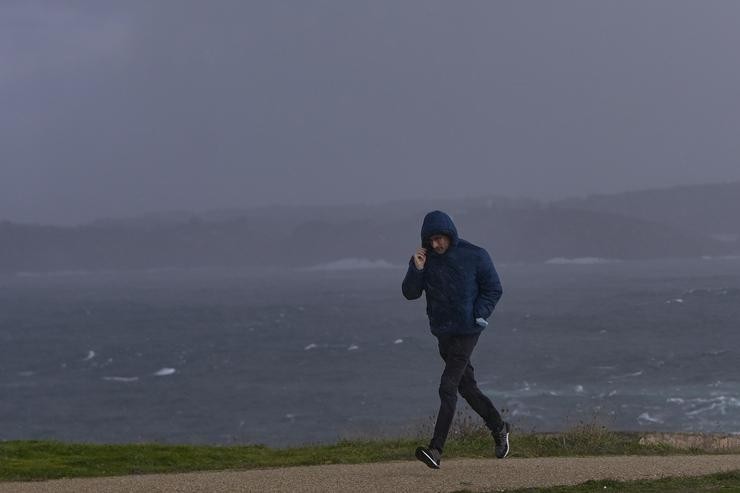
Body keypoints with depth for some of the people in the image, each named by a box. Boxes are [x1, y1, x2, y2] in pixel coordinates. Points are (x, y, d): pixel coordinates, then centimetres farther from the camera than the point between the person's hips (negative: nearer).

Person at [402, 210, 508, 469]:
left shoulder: (475, 256, -8)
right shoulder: (425, 258, 2)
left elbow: (494, 289, -1)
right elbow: (410, 293, 1)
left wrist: (479, 315, -12)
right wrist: (417, 270, -15)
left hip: (466, 331, -6)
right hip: (442, 331, 6)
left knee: (448, 388, -13)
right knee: (466, 386, 15)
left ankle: (436, 449, -18)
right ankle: (499, 429, 34)